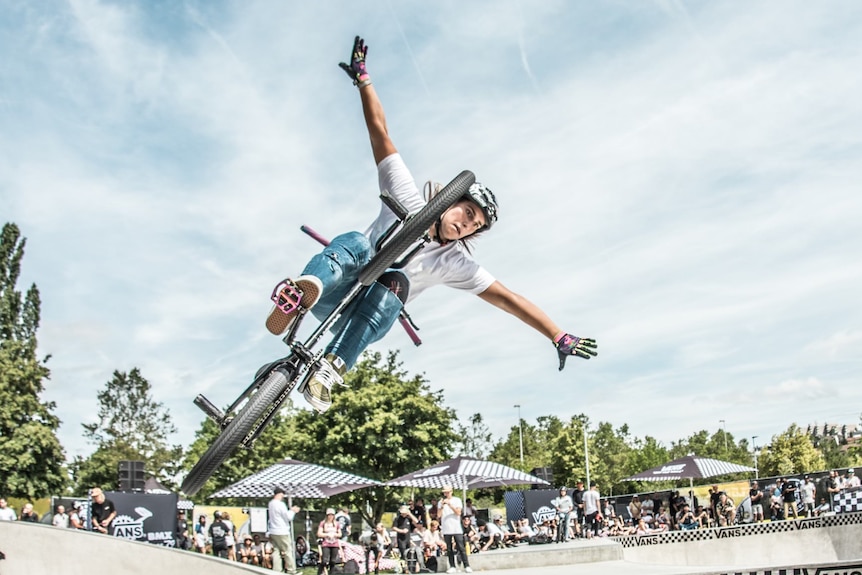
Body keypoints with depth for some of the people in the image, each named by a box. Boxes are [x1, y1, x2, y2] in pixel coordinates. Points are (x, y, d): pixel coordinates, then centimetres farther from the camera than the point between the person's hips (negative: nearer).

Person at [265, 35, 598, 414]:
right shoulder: (408, 199, -2)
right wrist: (362, 78, -9)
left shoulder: (456, 264, 1)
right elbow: (379, 132, -4)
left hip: (368, 317, 1)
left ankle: (330, 371, -48)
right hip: (333, 294, -1)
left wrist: (559, 337, -11)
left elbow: (510, 299, -4)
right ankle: (300, 294, -61)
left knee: (396, 282, -35)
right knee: (355, 243, -33)